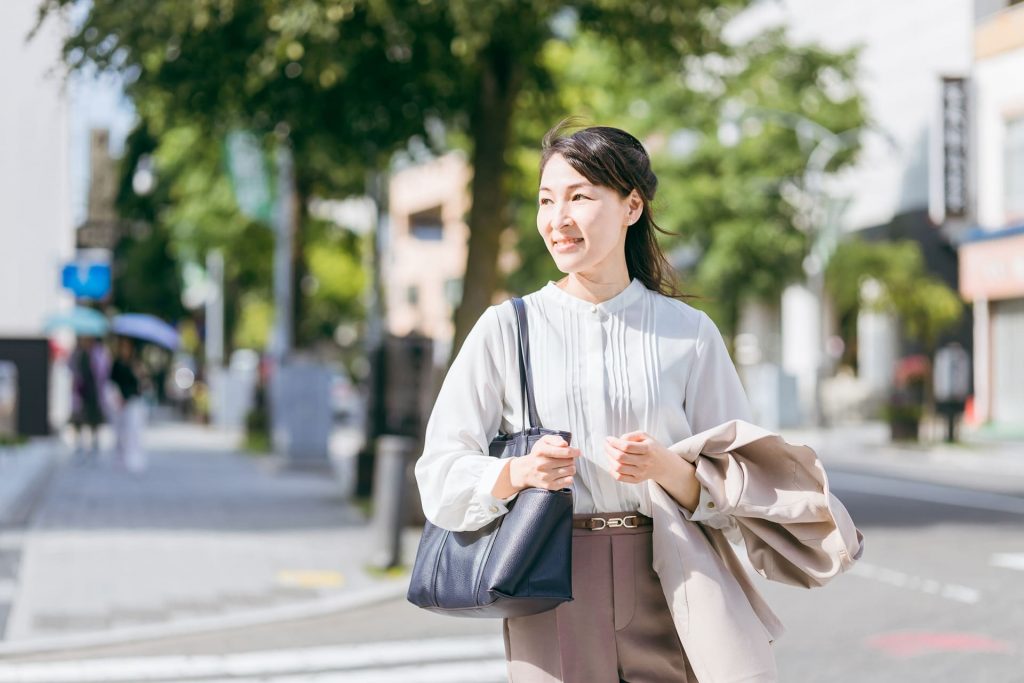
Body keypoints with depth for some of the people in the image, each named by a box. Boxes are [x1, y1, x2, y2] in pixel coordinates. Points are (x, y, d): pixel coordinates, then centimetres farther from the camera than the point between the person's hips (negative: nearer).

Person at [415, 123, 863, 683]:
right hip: (553, 602, 0)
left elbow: (730, 495, 5)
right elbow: (440, 474, 1)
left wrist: (666, 468, -14)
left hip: (671, 585, 0)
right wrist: (519, 472, -17)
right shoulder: (506, 329, 5)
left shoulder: (690, 333, 6)